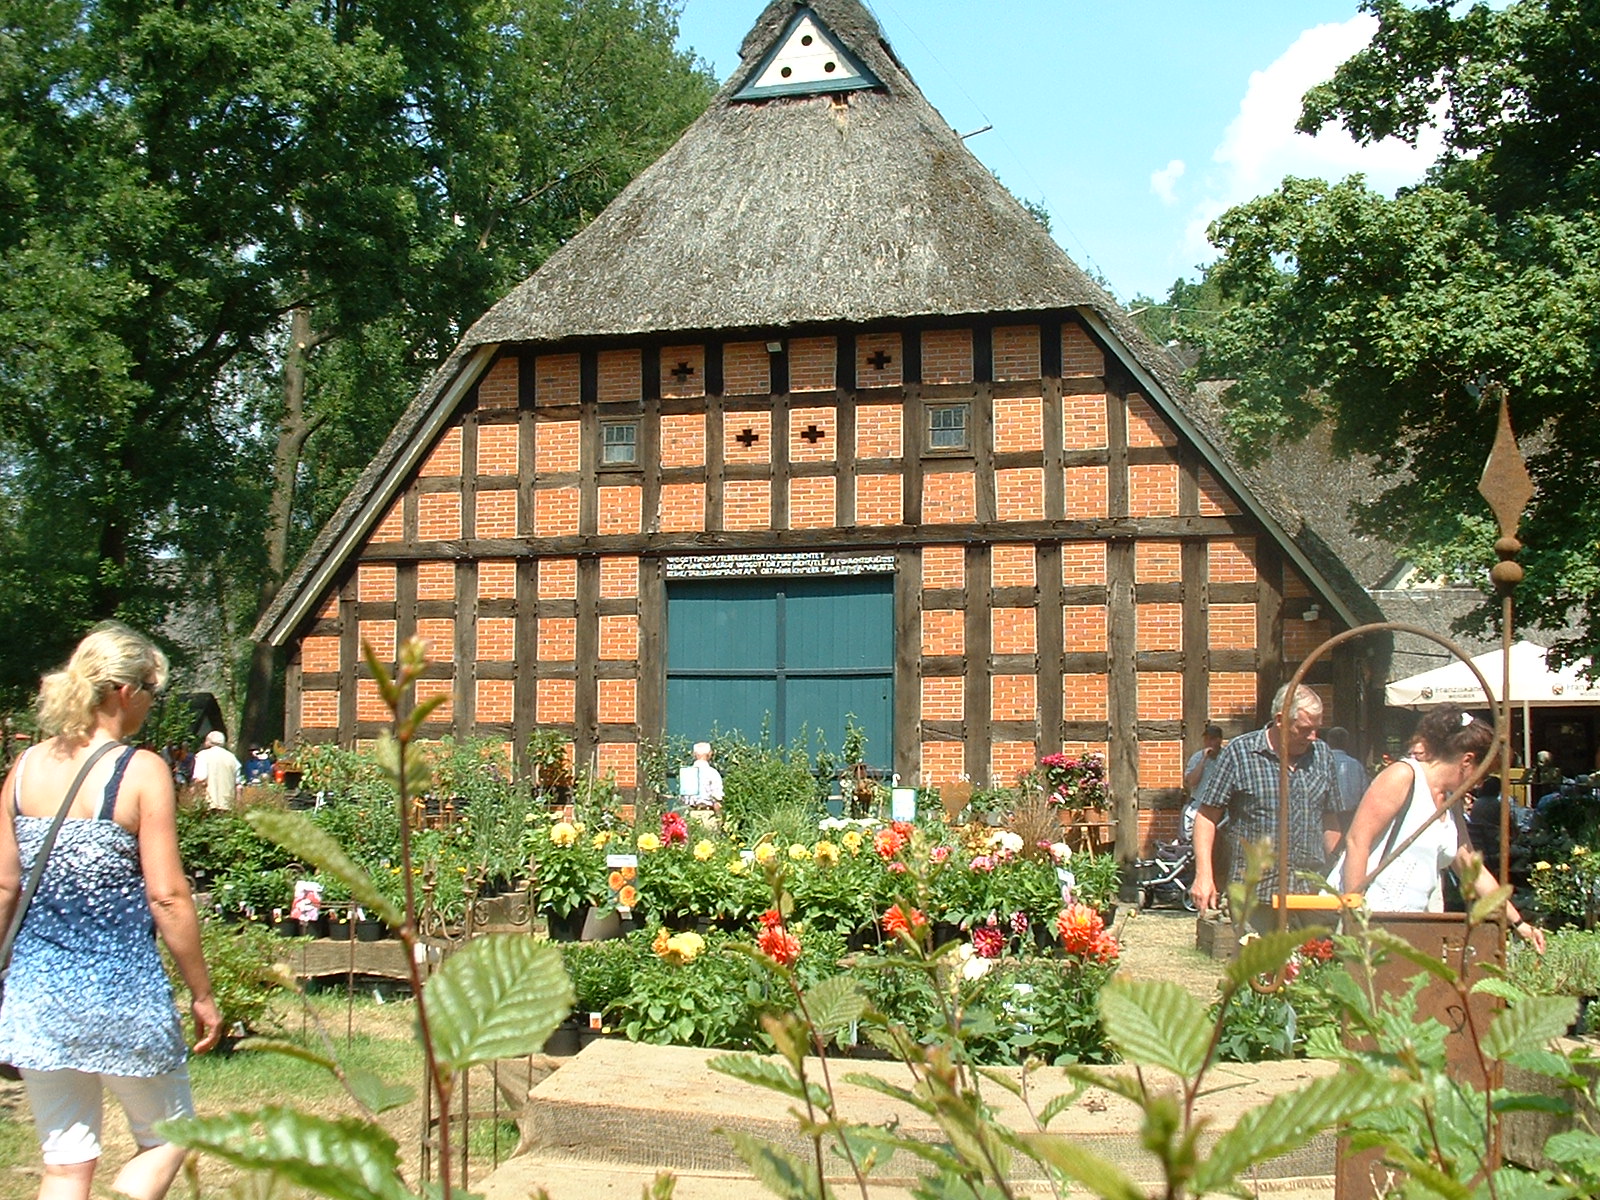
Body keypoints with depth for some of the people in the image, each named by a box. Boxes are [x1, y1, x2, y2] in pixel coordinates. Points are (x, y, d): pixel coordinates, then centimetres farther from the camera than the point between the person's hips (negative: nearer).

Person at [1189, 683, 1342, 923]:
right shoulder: (1239, 752, -3)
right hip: (1254, 889, -4)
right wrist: (1204, 875, -11)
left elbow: (1330, 822, 19)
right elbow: (1207, 817, -3)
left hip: (1312, 887, 4)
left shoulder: (1322, 755, 11)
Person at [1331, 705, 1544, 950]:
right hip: (1366, 916, -8)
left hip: (1407, 923, 9)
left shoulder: (1451, 804, 19)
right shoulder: (1403, 776, -8)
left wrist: (1518, 923, 32)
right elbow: (1357, 842, -16)